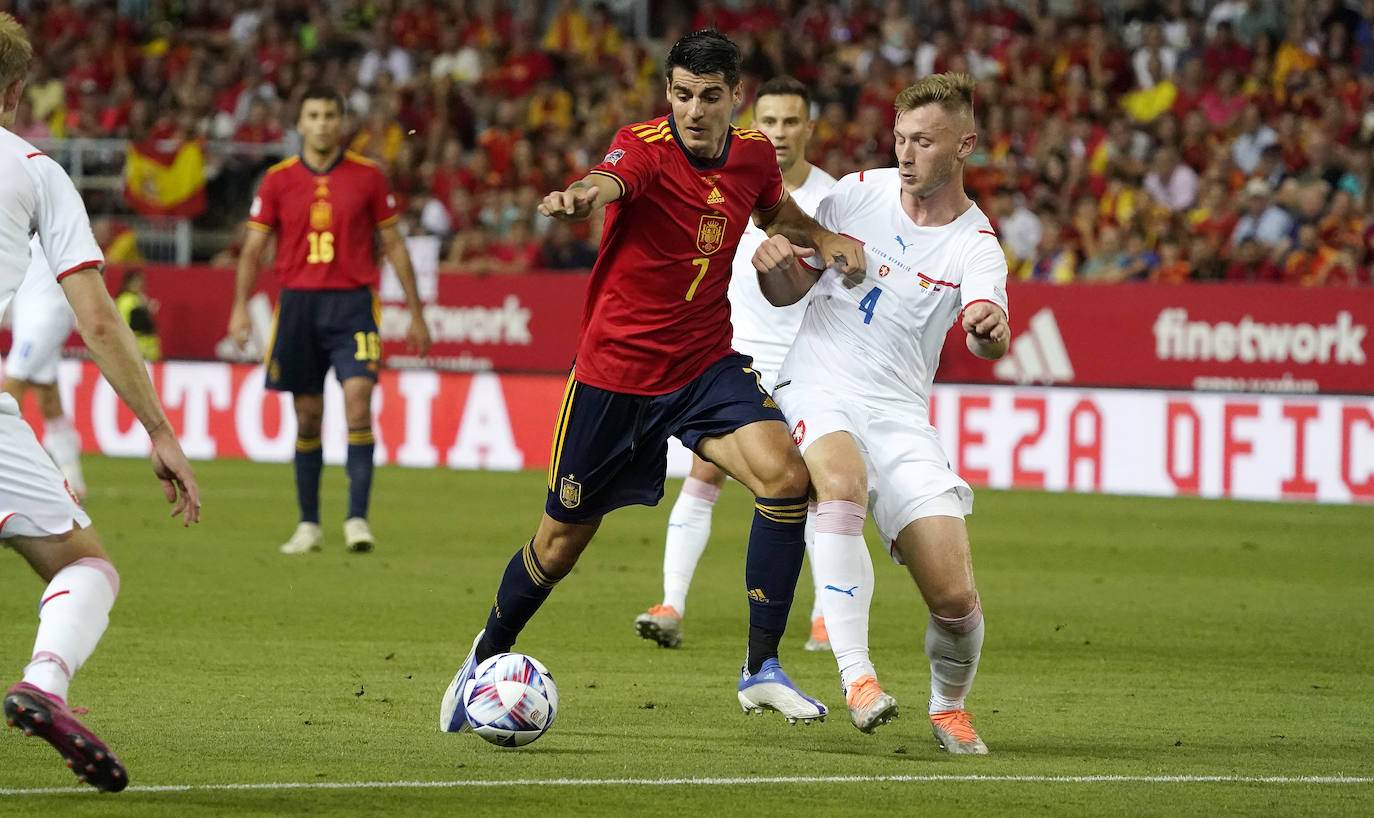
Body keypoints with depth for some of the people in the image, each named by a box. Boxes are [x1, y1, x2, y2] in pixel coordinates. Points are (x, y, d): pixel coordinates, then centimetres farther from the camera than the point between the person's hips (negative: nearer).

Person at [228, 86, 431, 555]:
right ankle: (308, 523, 15)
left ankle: (357, 517, -15)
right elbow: (254, 248, 6)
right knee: (308, 416, 5)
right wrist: (240, 306, -7)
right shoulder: (278, 180, 4)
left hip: (352, 304, -1)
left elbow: (393, 244, 9)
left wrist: (416, 314, 8)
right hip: (298, 303, 1)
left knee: (358, 402, -16)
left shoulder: (367, 176, 3)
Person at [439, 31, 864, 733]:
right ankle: (489, 656, 37)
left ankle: (761, 669, -12)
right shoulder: (645, 147, -19)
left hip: (706, 365, 3)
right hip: (614, 370, -3)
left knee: (785, 475, -23)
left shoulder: (753, 153, -1)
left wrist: (823, 237, 3)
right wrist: (582, 197, -69)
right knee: (562, 540, 8)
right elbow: (612, 180, -45)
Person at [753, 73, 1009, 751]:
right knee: (843, 481, -37)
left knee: (955, 602, -11)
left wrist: (991, 332, -48)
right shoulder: (857, 193, 3)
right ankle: (856, 675, -39)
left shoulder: (975, 247, -4)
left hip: (901, 415, 0)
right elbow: (789, 291, 13)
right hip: (818, 391, 0)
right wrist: (775, 266, -11)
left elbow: (986, 338, -23)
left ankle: (948, 706, 21)